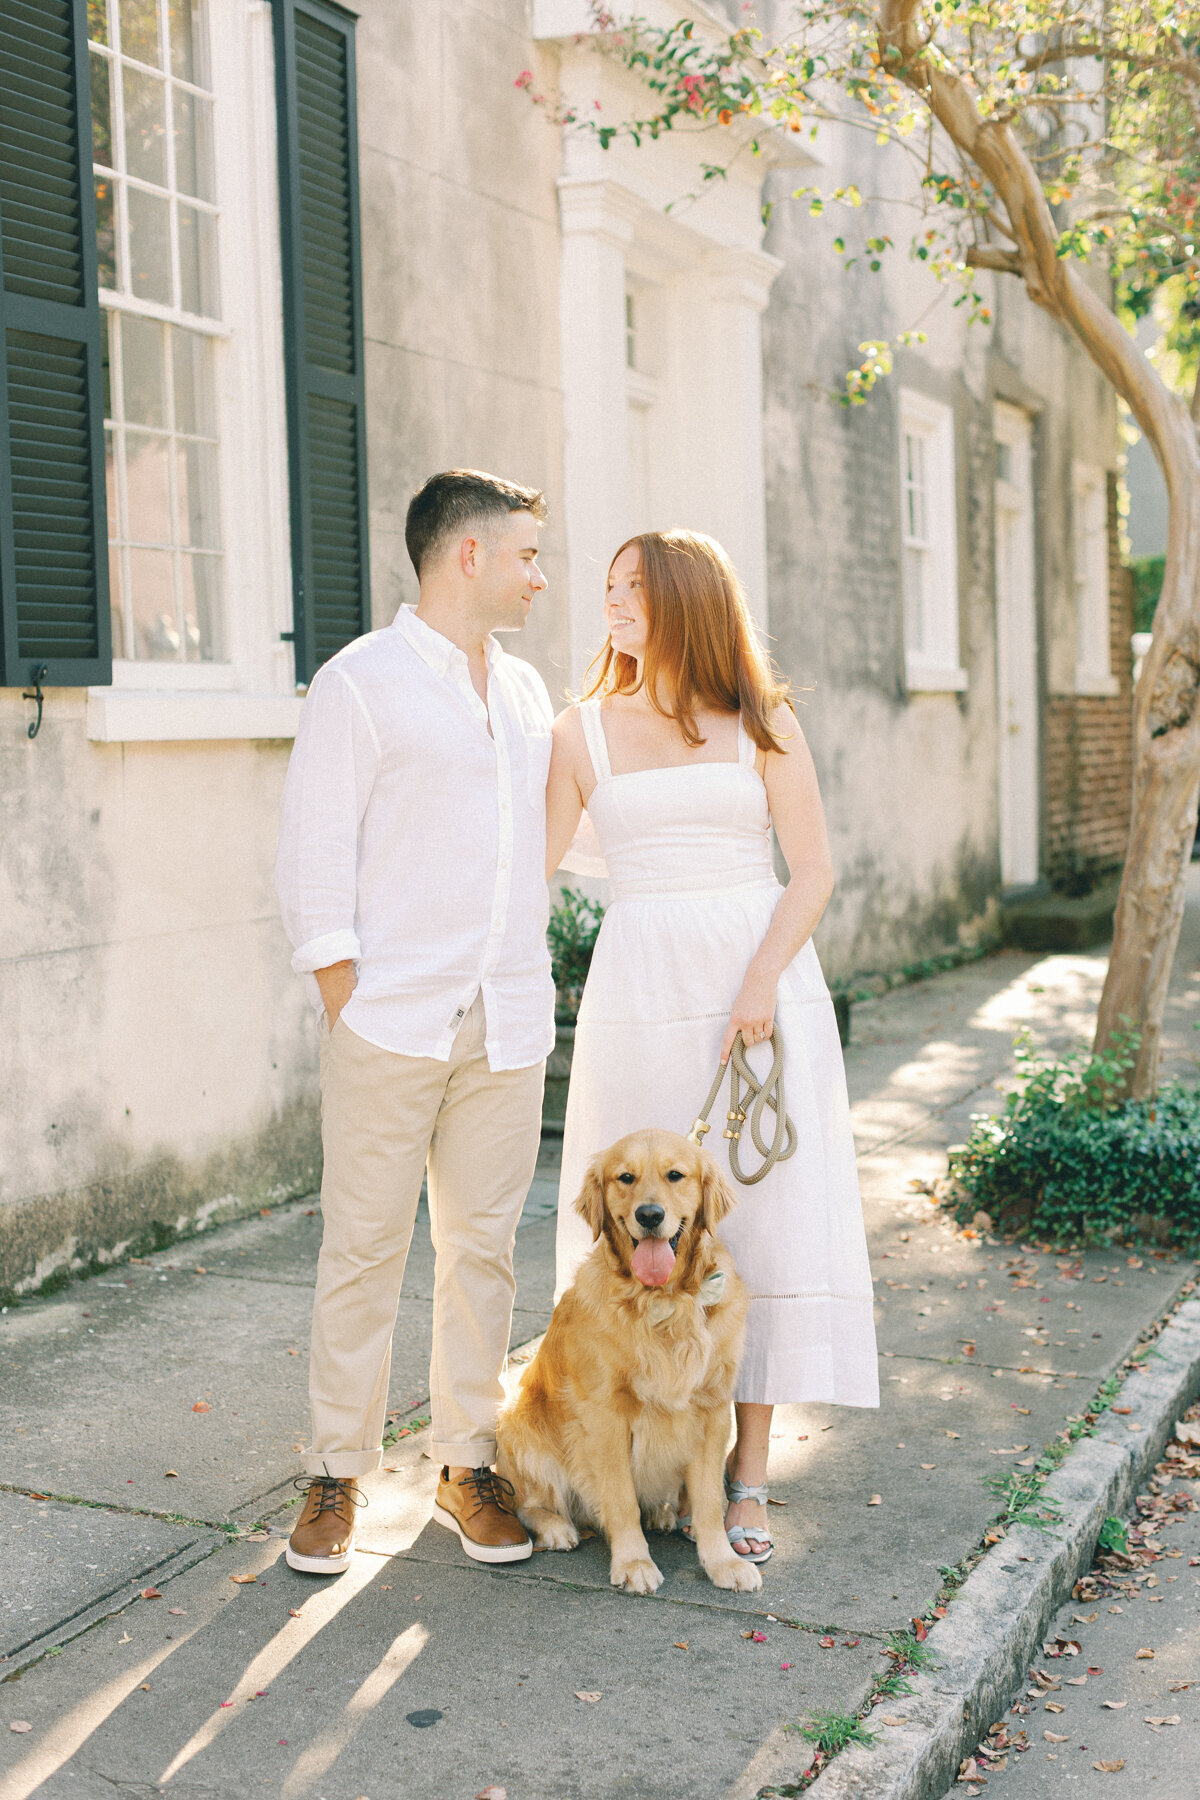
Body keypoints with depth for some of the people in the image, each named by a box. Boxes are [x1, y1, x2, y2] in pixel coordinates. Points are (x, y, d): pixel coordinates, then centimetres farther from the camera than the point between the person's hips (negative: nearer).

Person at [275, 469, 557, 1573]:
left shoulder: (526, 692, 16)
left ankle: (469, 1465, 21)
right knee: (364, 1249, 2)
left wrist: (531, 995, 13)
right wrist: (345, 1003, -10)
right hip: (391, 1022, -5)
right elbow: (313, 861, -6)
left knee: (484, 1244, 9)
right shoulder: (361, 683, -4)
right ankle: (337, 1476, 15)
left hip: (507, 1024, 5)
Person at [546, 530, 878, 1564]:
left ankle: (748, 1475, 8)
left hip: (763, 981, -1)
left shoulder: (763, 724, 4)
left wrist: (762, 982, -12)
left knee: (763, 1214, -2)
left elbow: (812, 870, -1)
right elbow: (533, 862, 8)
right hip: (641, 985, 1)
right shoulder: (584, 731, 9)